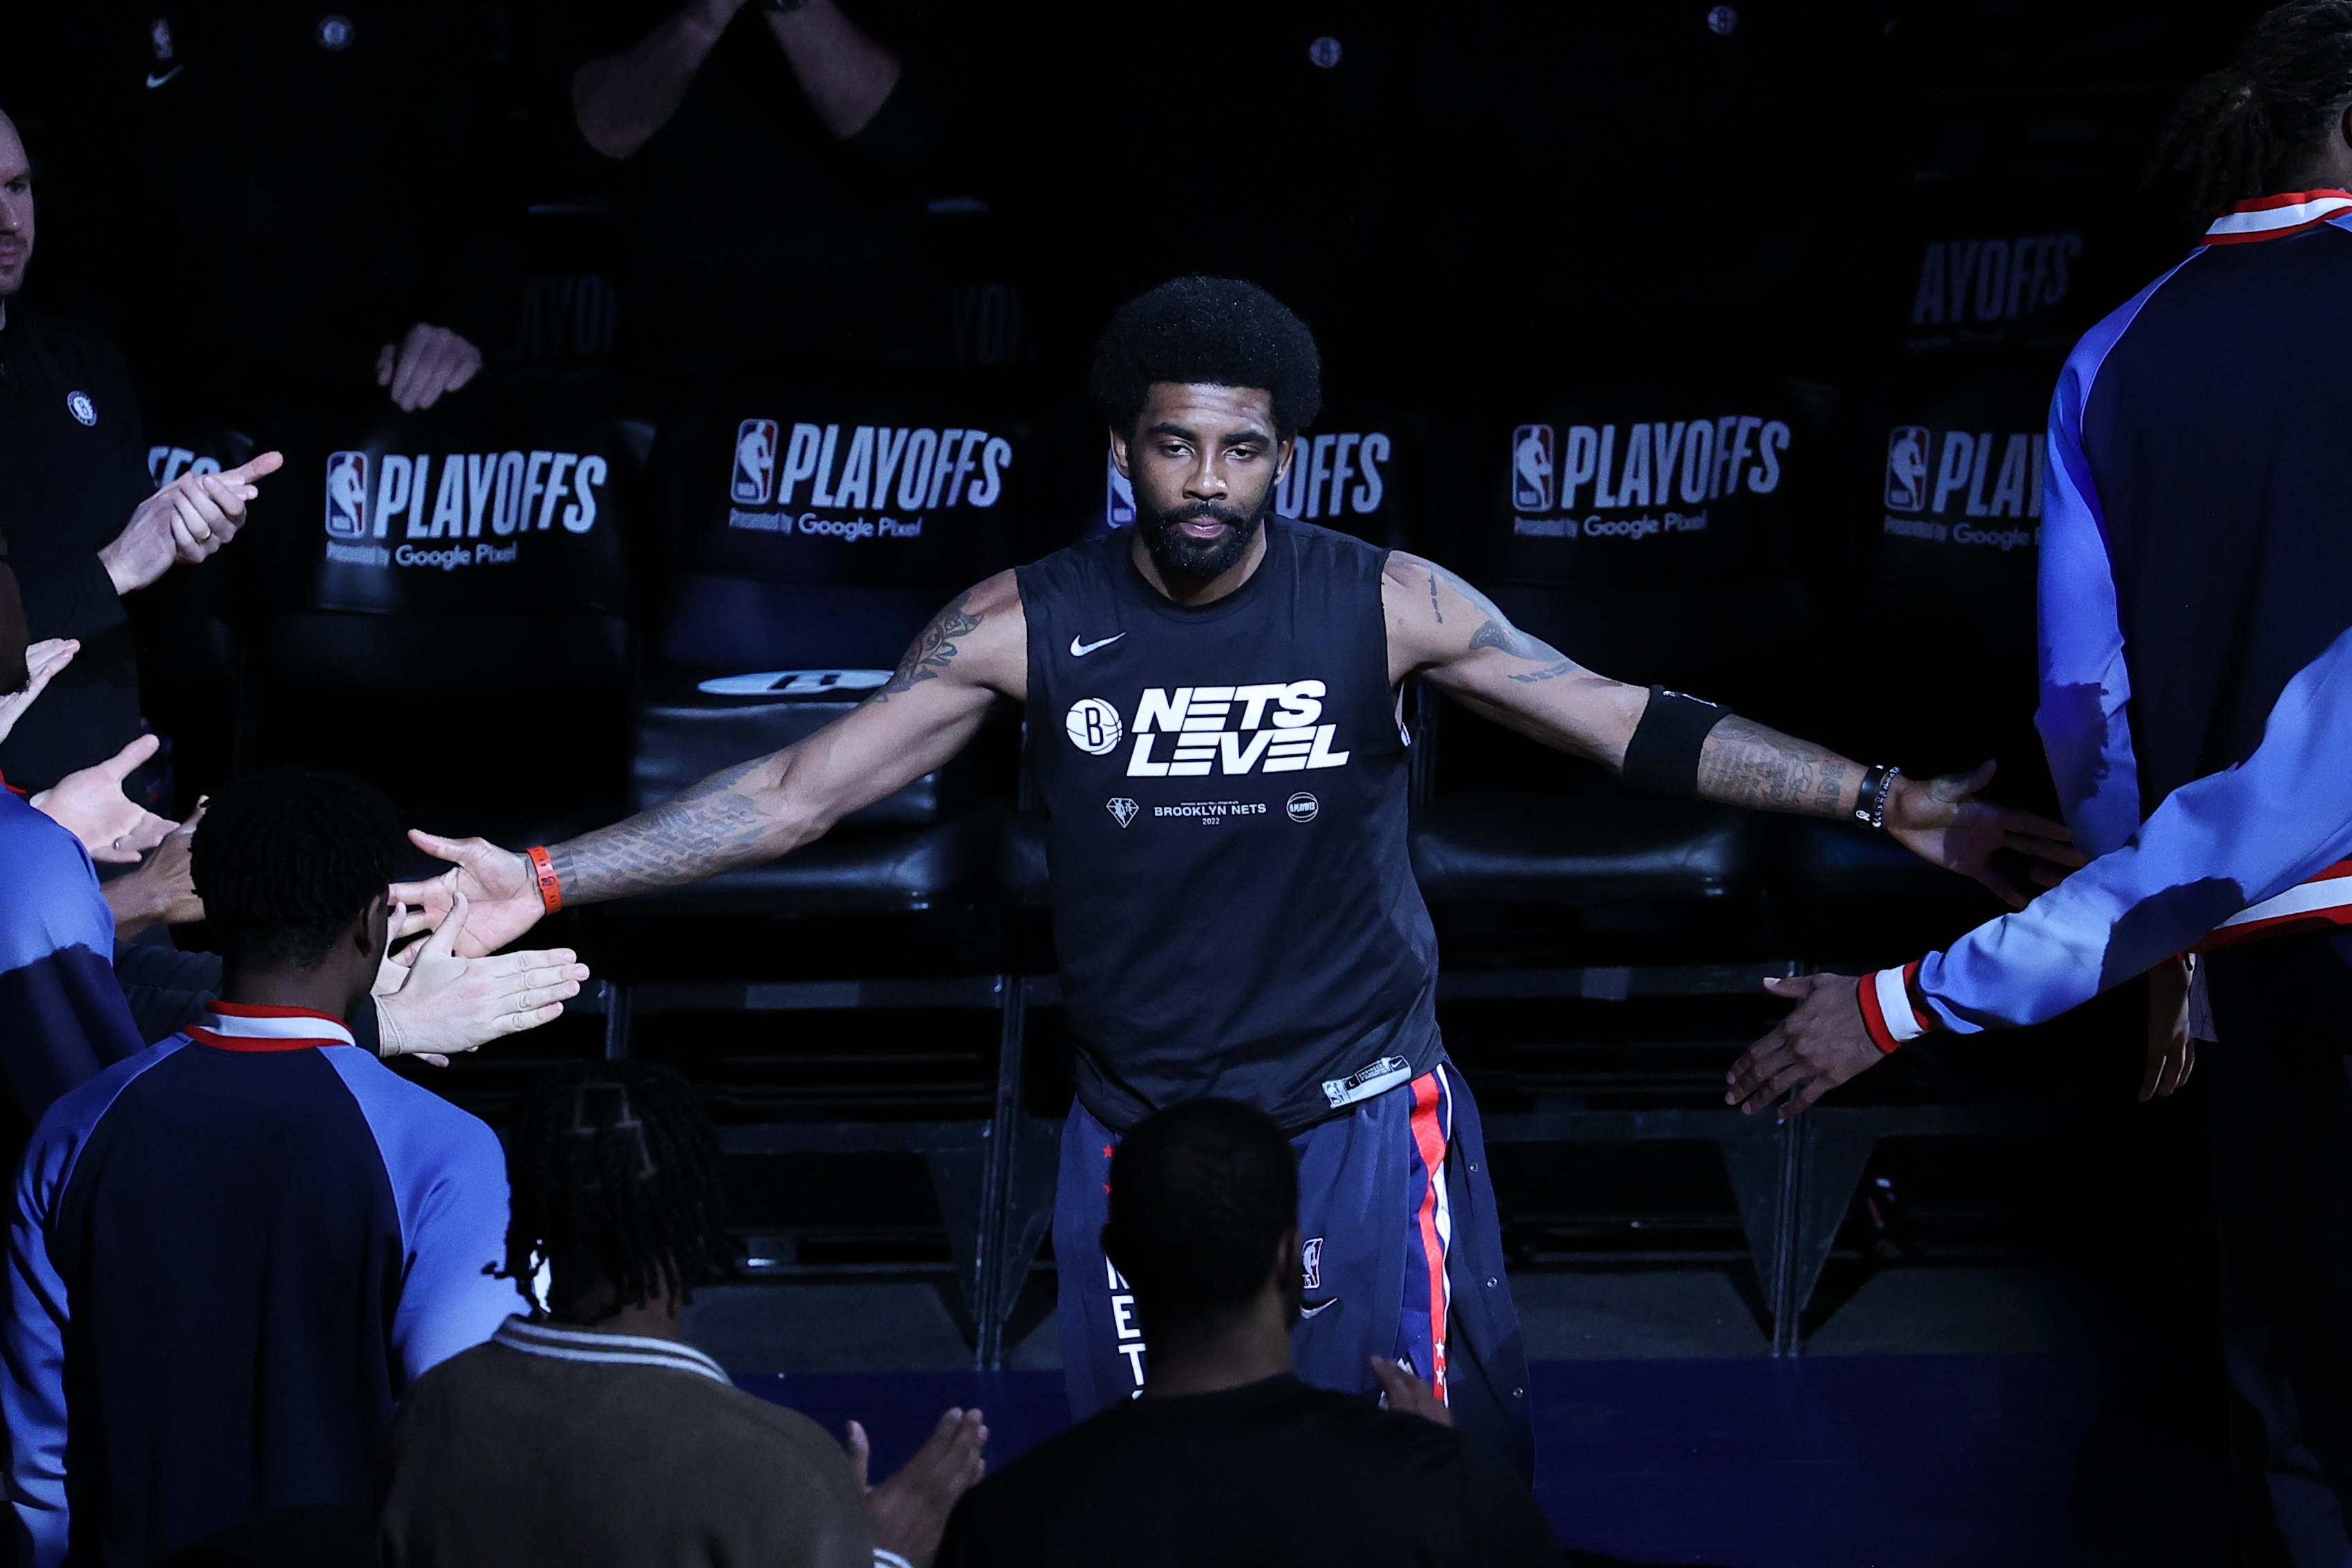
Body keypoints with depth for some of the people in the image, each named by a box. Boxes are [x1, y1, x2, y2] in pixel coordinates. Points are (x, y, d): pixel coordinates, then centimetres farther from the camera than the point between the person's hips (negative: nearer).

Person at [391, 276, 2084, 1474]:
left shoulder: (1385, 606, -10)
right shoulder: (1029, 626, -9)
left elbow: (1640, 729, -7)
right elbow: (798, 791, -7)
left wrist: (1883, 800, -15)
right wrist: (547, 878, -14)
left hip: (1363, 1119, -1)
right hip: (1141, 1125, 1)